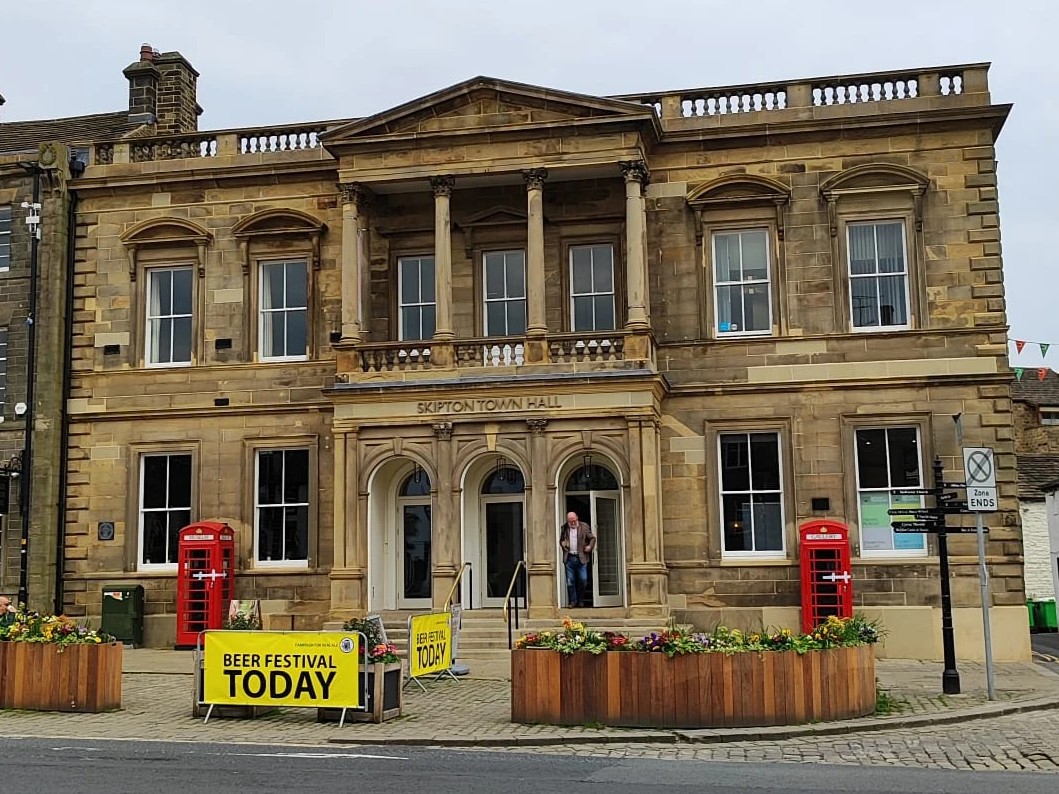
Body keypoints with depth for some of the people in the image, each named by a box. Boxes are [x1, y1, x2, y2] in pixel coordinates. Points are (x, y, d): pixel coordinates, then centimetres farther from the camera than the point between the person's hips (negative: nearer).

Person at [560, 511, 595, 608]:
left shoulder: (584, 527, 2)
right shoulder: (564, 528, 8)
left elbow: (592, 538, 6)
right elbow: (560, 540, 18)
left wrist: (590, 546, -9)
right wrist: (562, 544, -3)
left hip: (581, 558, -1)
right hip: (569, 558, 1)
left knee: (583, 580, -1)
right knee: (570, 581, 2)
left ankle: (580, 600, 18)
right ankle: (573, 601, 12)